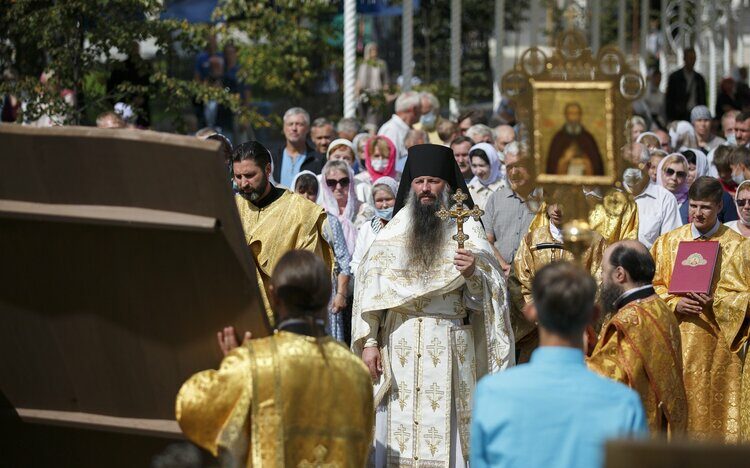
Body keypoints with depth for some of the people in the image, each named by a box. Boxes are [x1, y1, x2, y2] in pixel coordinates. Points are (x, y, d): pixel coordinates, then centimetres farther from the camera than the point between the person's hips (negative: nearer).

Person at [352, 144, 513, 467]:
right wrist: (368, 341, -3)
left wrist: (473, 273, -21)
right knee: (398, 428, 0)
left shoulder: (467, 230, 4)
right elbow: (371, 286, 5)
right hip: (398, 342, 2)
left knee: (444, 425, -4)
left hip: (449, 344, -2)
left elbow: (488, 293, 0)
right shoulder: (394, 231, 9)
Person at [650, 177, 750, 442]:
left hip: (717, 342, -2)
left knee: (714, 405, -3)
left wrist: (715, 301, -17)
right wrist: (675, 303, -10)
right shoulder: (669, 242, 10)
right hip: (677, 342, 2)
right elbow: (655, 286, 9)